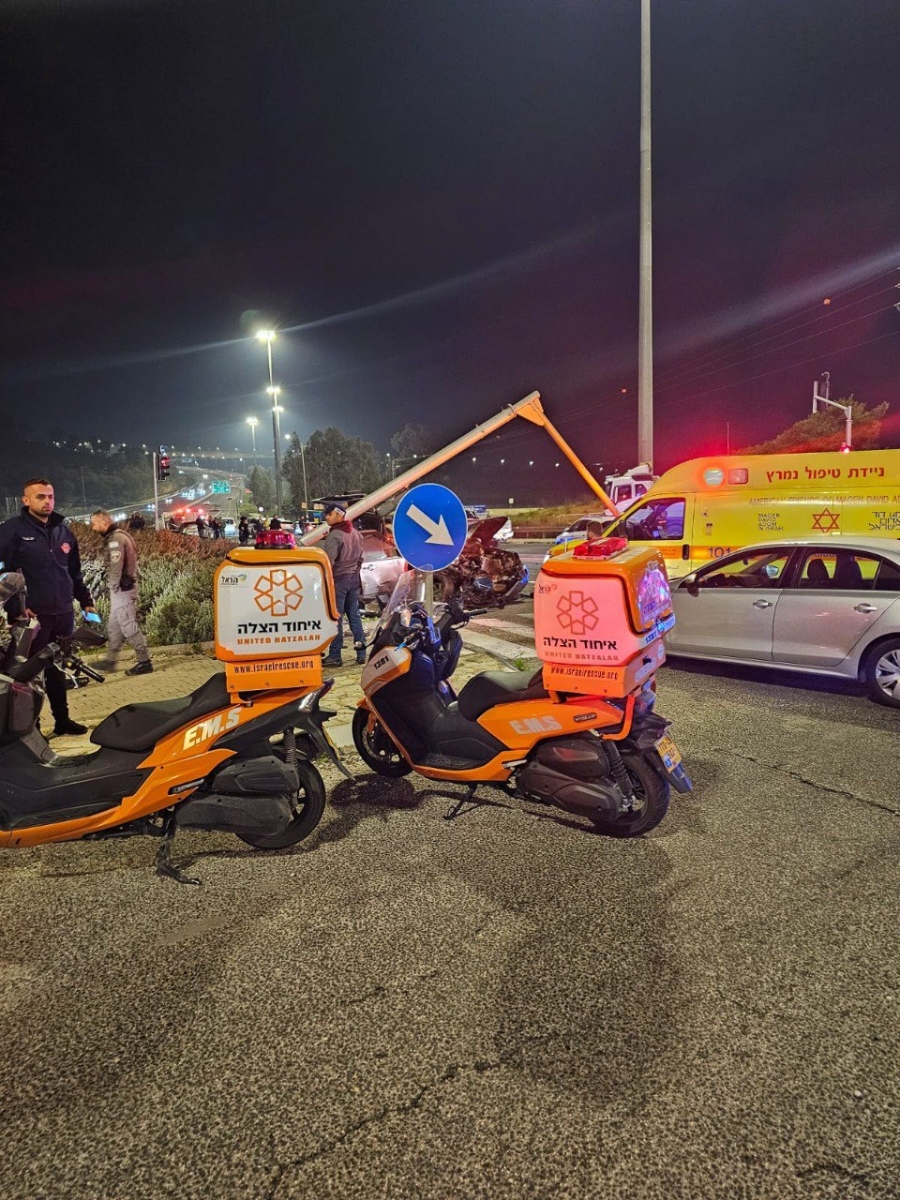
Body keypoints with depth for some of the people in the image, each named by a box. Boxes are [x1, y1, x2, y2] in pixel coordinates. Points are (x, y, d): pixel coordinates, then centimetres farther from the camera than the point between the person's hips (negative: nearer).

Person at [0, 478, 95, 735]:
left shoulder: (63, 530, 12)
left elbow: (74, 571, 19)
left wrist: (85, 601, 15)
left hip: (64, 613, 5)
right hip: (34, 615, -5)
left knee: (58, 670, 15)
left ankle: (62, 719, 25)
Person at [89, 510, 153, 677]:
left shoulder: (115, 539, -16)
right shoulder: (118, 536, 16)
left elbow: (116, 567, -23)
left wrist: (114, 587, -13)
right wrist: (114, 587, 10)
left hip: (122, 588, -10)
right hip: (124, 587, 10)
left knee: (129, 626, -6)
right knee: (115, 626, 16)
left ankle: (144, 662, -1)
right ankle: (110, 661, 24)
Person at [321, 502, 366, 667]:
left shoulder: (334, 536, -16)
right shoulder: (356, 533, 11)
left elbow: (329, 562, -21)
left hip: (338, 579, -8)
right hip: (354, 578, 8)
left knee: (335, 618, -3)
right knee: (354, 615, 12)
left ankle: (334, 655, 1)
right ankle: (361, 652, 14)